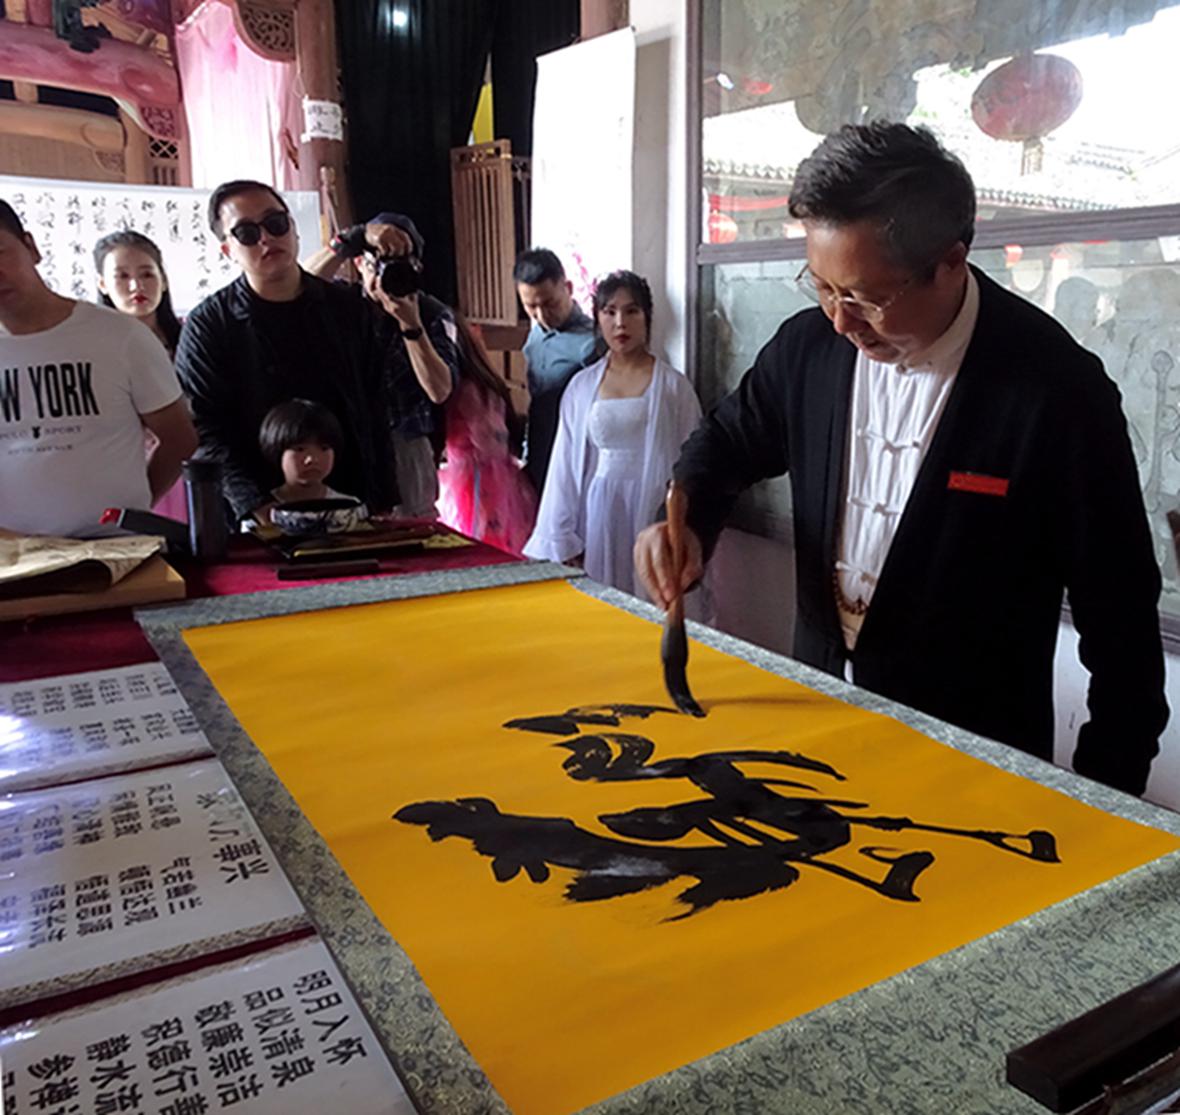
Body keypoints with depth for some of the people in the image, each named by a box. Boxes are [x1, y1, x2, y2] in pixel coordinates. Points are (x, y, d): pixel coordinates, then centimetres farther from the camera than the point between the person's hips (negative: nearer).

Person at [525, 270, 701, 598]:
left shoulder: (672, 386, 0)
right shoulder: (582, 386, 7)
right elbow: (566, 467, 9)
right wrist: (563, 542, 7)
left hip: (652, 509, -2)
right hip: (599, 514, 2)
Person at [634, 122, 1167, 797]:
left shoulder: (1056, 385, -20)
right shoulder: (809, 345, -7)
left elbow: (1120, 610, -13)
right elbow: (730, 443, 10)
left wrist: (1107, 802, -8)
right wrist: (688, 522, -12)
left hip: (973, 750, -4)